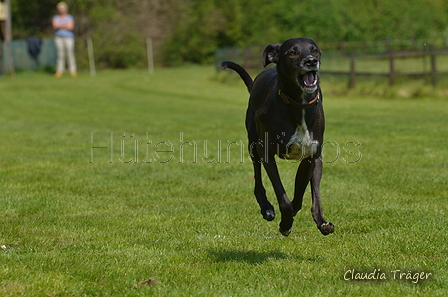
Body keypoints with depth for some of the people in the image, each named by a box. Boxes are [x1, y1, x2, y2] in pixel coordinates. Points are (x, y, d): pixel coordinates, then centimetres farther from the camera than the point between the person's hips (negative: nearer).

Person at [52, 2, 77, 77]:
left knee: (70, 54, -9)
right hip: (59, 37, 2)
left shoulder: (70, 18, 10)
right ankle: (60, 70, -5)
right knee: (60, 54, -5)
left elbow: (71, 26, -6)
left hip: (69, 37, -2)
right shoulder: (56, 18, 16)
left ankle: (73, 70, -10)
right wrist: (65, 26, -6)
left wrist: (60, 26, -2)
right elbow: (55, 26, -3)